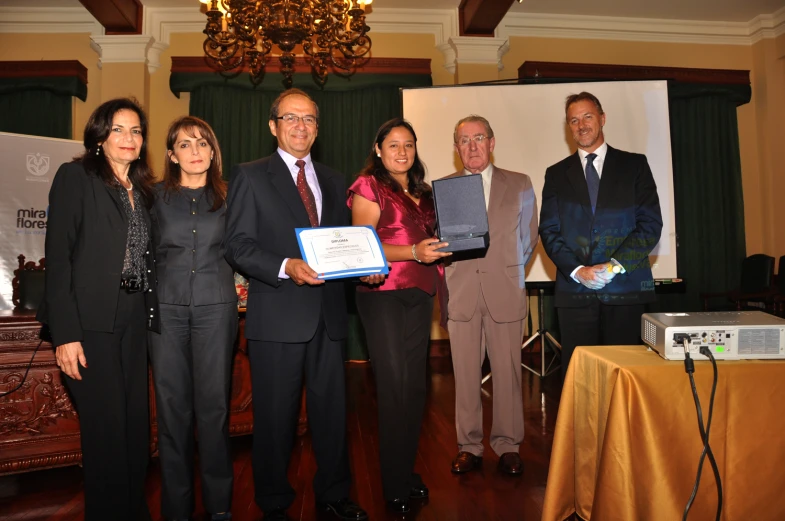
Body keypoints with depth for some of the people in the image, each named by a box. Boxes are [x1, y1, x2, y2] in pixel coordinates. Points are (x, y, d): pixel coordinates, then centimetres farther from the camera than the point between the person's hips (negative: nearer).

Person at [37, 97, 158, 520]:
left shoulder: (143, 189, 15)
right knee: (106, 429, -1)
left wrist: (151, 317, 5)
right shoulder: (75, 177, -2)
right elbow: (58, 256, -9)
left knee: (136, 426, 10)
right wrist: (65, 333, -15)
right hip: (91, 324, -5)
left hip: (134, 323, 6)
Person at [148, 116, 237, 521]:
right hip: (167, 307, 0)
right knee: (172, 406, 4)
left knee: (214, 404, 2)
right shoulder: (156, 196, 8)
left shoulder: (228, 198, 9)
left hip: (216, 307, 0)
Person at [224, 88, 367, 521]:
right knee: (275, 415, 8)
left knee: (332, 408, 13)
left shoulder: (333, 180, 17)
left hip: (328, 313, 4)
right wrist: (285, 267, -22)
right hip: (277, 315, -4)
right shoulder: (249, 176, 2)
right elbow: (238, 245, -7)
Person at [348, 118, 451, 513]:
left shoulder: (421, 191, 16)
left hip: (420, 294, 7)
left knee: (415, 386, 11)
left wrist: (445, 246, 4)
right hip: (383, 294, -6)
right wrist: (414, 252, -22)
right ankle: (395, 487, 12)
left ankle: (408, 471, 27)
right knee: (394, 386, -3)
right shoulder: (368, 186, -3)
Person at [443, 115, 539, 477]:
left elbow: (529, 237, 14)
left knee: (507, 373, 3)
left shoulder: (520, 185, 10)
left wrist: (506, 269, 8)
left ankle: (507, 446, 18)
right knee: (465, 375, 4)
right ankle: (469, 447, 18)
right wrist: (451, 270, -7)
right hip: (461, 294, 1)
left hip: (505, 292, 0)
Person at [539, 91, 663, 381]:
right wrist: (577, 270, -8)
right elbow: (549, 230, 6)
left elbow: (650, 224, 1)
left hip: (625, 288, -1)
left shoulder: (634, 165, 10)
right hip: (575, 289, 1)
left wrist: (613, 266, -10)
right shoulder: (557, 174, 13)